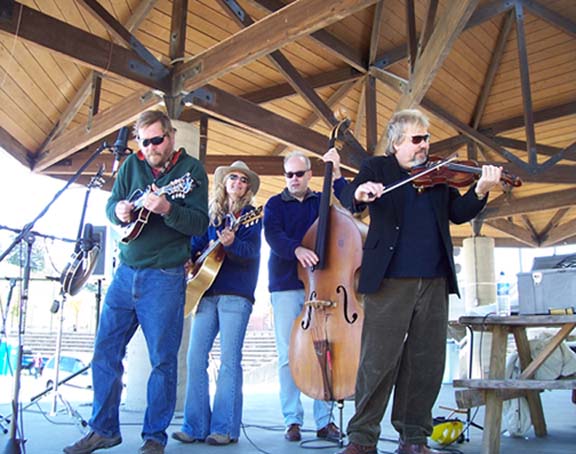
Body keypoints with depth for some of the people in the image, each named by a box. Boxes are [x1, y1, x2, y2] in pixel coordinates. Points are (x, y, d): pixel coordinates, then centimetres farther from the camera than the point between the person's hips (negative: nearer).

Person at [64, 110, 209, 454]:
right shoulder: (132, 164, 10)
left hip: (165, 277, -5)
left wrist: (167, 209, -28)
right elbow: (110, 205, 13)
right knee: (105, 351, 8)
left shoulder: (192, 169, -3)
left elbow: (201, 223, -11)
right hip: (126, 272, 5)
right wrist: (118, 210, -10)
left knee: (163, 359, 1)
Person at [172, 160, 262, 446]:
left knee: (229, 359, -5)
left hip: (235, 294, -5)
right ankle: (196, 426, 9)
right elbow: (196, 246, 19)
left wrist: (232, 243, -31)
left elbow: (252, 250, -12)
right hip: (207, 291, 5)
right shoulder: (211, 215, 18)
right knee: (195, 357, 1)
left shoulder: (250, 215, 4)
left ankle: (225, 428, 3)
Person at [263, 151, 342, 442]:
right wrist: (296, 249, -27)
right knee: (288, 356, -1)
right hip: (286, 287, -1)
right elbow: (273, 236, -9)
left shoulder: (321, 202, 15)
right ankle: (292, 420, 8)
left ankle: (324, 421, 6)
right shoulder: (275, 204, 9)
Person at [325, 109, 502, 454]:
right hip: (389, 280, -4)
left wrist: (481, 191, -8)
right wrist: (359, 192, -30)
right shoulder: (377, 168, 9)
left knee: (427, 364, 7)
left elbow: (458, 214, 10)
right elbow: (348, 199, -6)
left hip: (434, 283, 4)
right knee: (379, 361, -4)